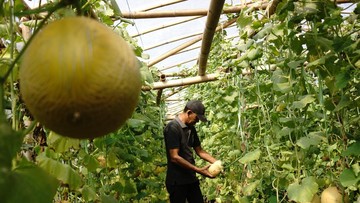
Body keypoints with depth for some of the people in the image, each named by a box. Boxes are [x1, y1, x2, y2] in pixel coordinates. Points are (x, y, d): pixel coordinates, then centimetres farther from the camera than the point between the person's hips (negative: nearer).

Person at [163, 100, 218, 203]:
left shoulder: (191, 128, 9)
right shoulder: (172, 128, -17)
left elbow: (199, 151, 15)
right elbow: (174, 157, -21)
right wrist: (198, 170, -22)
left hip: (191, 179, 8)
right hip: (177, 181, -8)